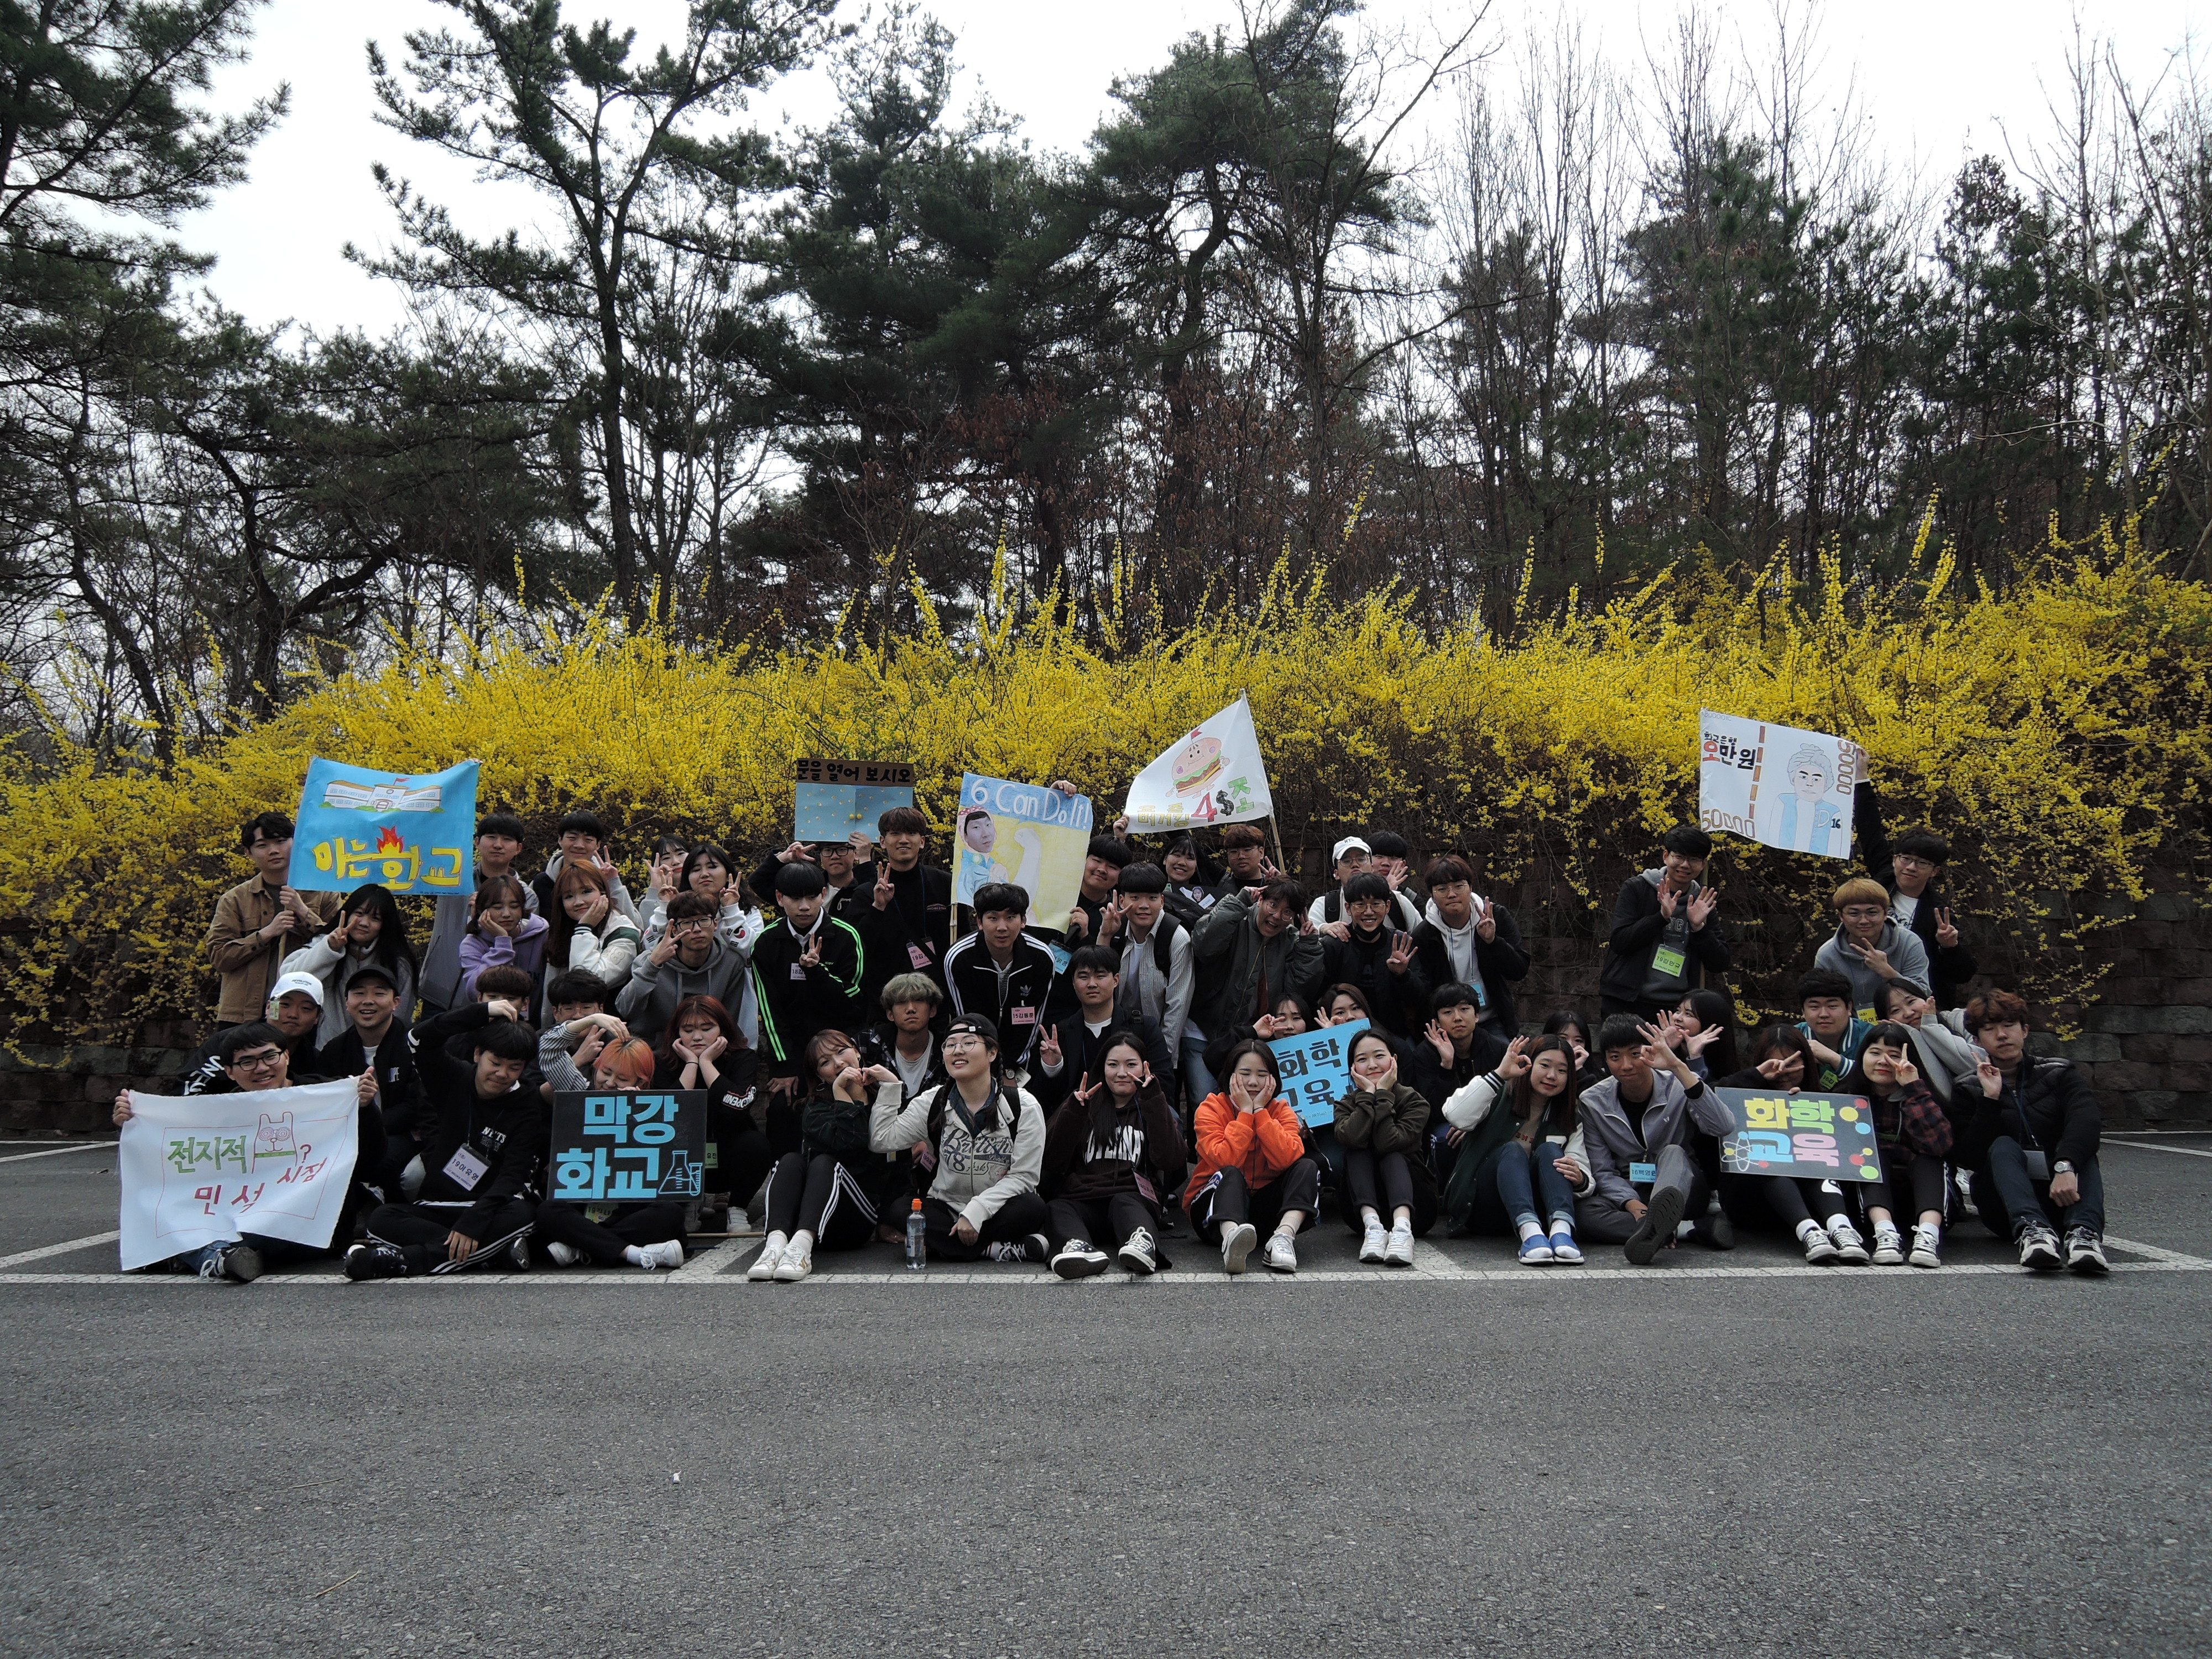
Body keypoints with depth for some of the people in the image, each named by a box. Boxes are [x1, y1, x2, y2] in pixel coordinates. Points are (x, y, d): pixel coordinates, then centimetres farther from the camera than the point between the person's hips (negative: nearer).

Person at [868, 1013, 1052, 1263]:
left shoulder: (1023, 1106, -5)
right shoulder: (931, 1103, 4)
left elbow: (1024, 1176, -10)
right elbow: (882, 1140, -2)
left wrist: (976, 1212, -21)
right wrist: (889, 1087, -6)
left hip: (999, 1209, -2)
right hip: (947, 1208, 2)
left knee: (1032, 1209, -34)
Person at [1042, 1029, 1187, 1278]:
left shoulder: (1152, 1108, 20)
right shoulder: (1085, 1106, 22)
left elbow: (1171, 1161, -2)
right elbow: (1053, 1162, 7)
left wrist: (1153, 1101, -5)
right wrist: (1074, 1110, -4)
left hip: (1134, 1202, -1)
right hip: (1082, 1203, 1)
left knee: (1123, 1202, -34)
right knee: (1057, 1209, -30)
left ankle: (1143, 1245, -62)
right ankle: (1079, 1248, -59)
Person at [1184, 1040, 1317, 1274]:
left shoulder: (1281, 1111, 1)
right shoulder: (1211, 1108, -7)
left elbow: (1286, 1159, -20)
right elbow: (1225, 1161, -25)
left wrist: (1260, 1111, -18)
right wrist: (1245, 1112, -20)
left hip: (1264, 1207, 3)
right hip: (1214, 1207, -3)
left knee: (1307, 1168, -18)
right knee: (1230, 1175, -35)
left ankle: (1284, 1237, -41)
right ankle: (1230, 1239, -65)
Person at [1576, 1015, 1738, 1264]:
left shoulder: (1677, 1086, -8)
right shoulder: (1592, 1103, -3)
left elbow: (1725, 1128, -27)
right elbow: (1602, 1171, -5)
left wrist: (1679, 1068, -32)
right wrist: (1633, 1205, -26)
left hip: (1681, 1187, -2)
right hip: (1628, 1194, 2)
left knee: (1673, 1153, -34)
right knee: (1585, 1211, -31)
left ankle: (1652, 1228, -65)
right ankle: (1696, 1228, -34)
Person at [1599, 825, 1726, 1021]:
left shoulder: (1704, 903, 11)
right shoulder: (1636, 889, 2)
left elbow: (1719, 965, 6)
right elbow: (1618, 942, -9)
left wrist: (1699, 927, -9)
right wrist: (1662, 916, -17)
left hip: (1677, 1008, 2)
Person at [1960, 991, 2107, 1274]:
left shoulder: (2059, 1075, 10)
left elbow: (2087, 1121, -14)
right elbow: (1969, 1158, -6)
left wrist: (2065, 1167, -34)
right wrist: (1990, 1099, -14)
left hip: (2061, 1195, 1)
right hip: (2006, 1205, -1)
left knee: (2080, 1150, -23)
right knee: (2004, 1146, -26)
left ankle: (2084, 1232, -49)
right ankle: (2031, 1230, -53)